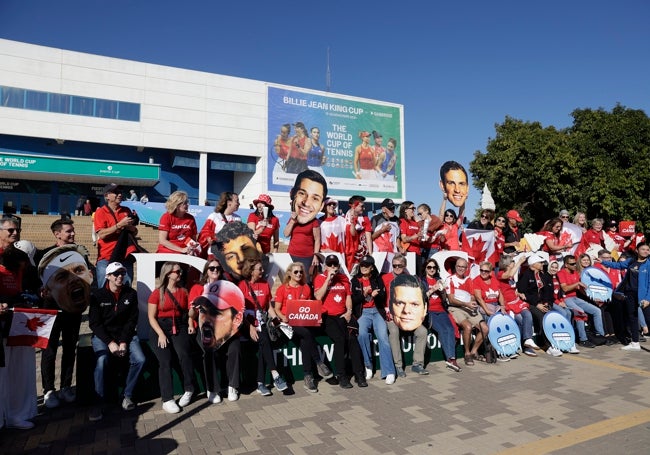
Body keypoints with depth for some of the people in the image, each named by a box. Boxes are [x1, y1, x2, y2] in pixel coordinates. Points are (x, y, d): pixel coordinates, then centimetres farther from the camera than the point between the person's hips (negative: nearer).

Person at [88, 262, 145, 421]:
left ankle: (127, 395, -1)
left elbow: (132, 320, 0)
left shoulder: (131, 294, 0)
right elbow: (94, 323, -6)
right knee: (101, 361, -30)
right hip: (102, 336, -2)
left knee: (139, 360, -20)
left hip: (126, 334, 2)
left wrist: (124, 342, -13)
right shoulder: (98, 295, -4)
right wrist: (110, 342, -17)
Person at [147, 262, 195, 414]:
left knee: (184, 354, -24)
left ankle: (189, 390, -10)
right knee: (165, 361, -19)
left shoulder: (183, 291, 12)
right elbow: (152, 317, -1)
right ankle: (167, 400, -13)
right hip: (160, 328, -2)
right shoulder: (157, 293, 1)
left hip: (179, 327, 2)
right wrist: (161, 334, -13)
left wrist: (190, 324, 1)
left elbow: (188, 310, 19)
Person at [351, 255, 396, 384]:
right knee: (362, 333, -28)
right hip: (362, 312, -1)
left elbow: (383, 297, 5)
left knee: (383, 336, -20)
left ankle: (389, 372, -20)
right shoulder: (355, 280, 9)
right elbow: (353, 300, 2)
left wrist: (376, 295, -16)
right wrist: (364, 295, -16)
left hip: (377, 311, 1)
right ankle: (368, 366, -12)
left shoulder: (377, 279, 12)